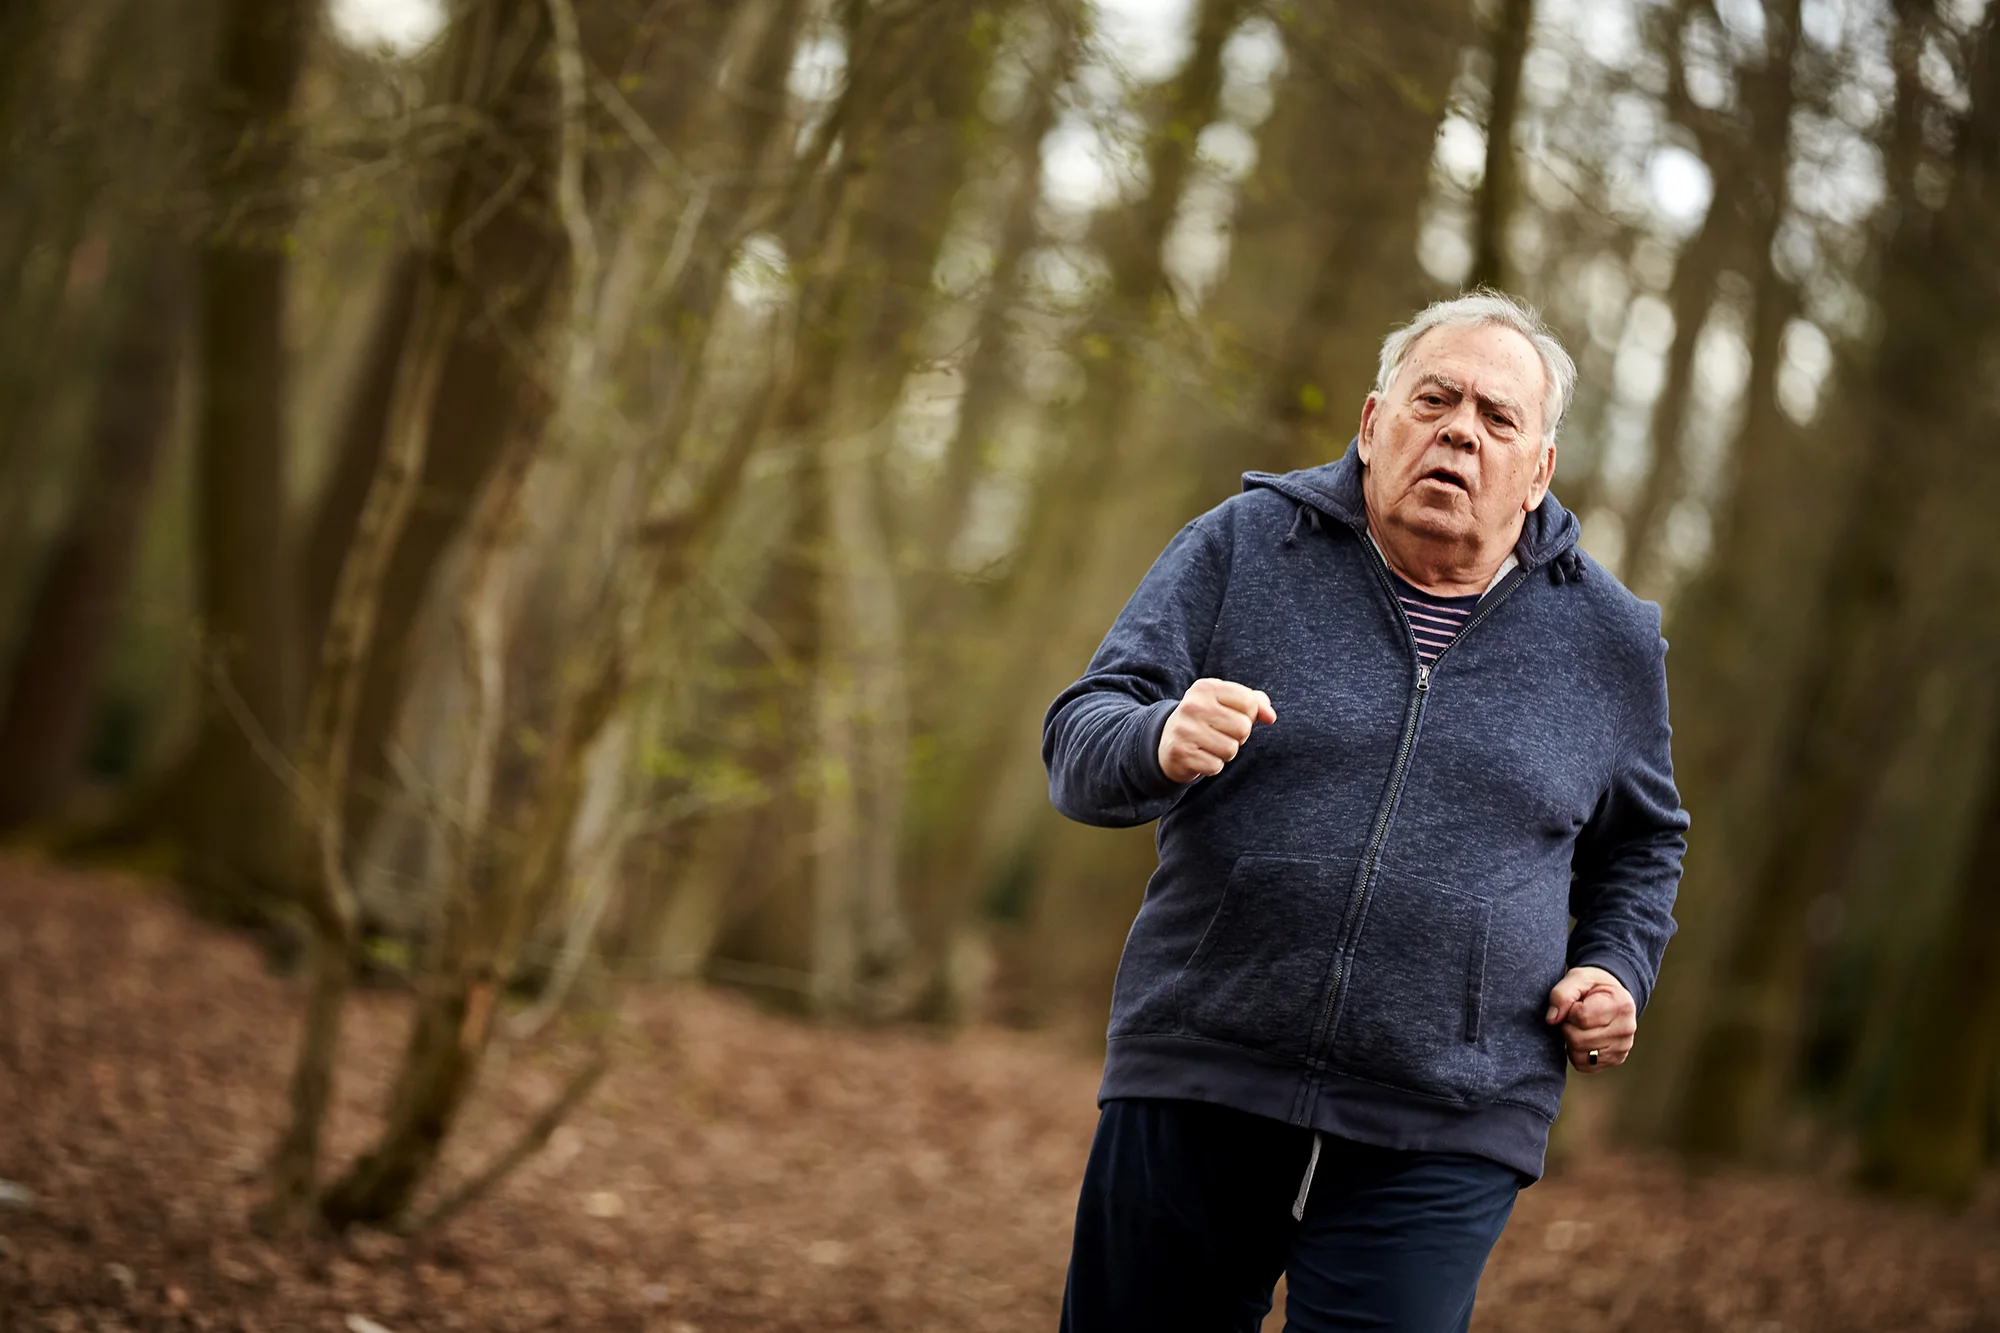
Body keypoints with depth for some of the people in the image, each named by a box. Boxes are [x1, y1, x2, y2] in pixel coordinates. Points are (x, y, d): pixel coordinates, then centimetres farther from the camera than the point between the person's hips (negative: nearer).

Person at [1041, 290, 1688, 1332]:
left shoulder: (1608, 641, 9)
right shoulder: (1242, 546, 3)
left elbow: (1640, 844, 26)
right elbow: (1079, 741, -3)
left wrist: (1616, 970, 7)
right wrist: (1161, 744, -25)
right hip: (1194, 1090, 0)